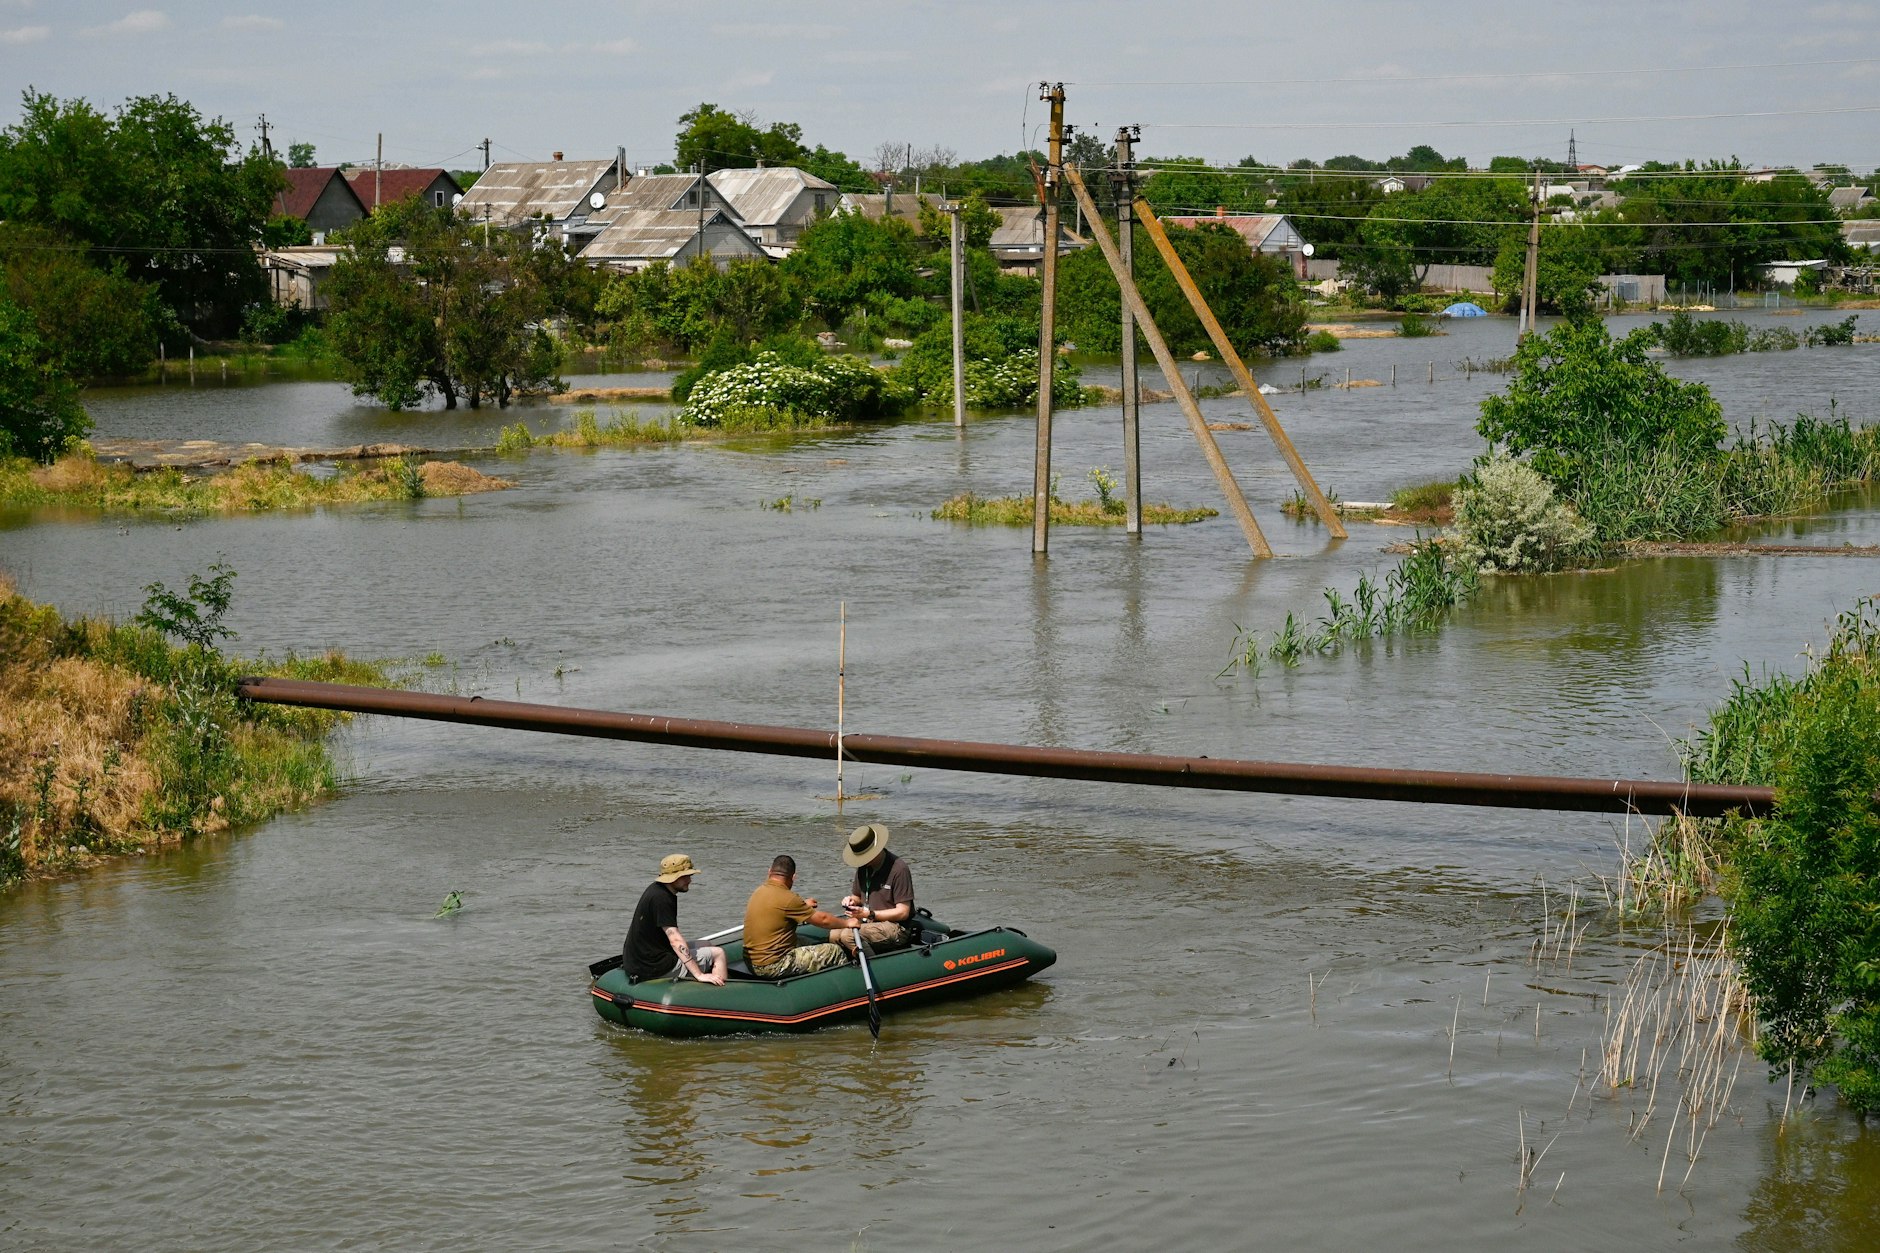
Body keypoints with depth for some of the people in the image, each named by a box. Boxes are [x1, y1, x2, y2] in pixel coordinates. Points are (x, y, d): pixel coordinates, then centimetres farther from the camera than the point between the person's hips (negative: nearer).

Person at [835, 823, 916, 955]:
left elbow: (903, 912, -16)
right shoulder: (863, 868, 9)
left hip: (896, 928, -8)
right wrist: (852, 900, -1)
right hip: (870, 924, 8)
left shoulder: (898, 868, -15)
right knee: (834, 935, -14)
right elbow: (857, 896, 25)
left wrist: (869, 914, -20)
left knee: (848, 936, -27)